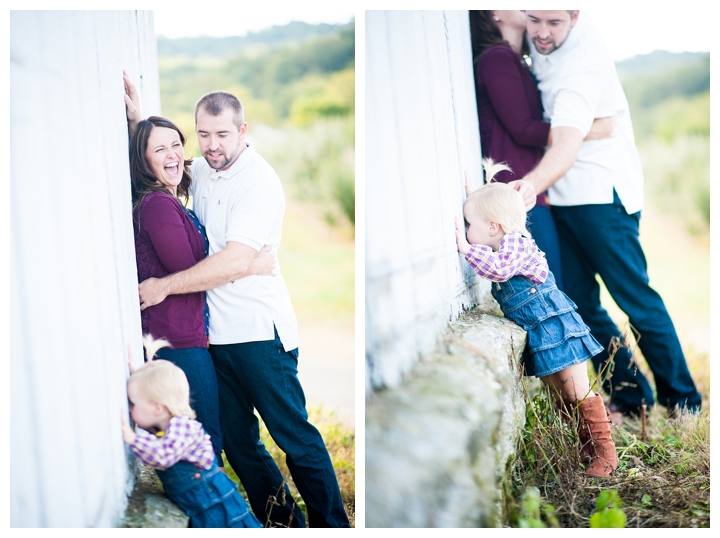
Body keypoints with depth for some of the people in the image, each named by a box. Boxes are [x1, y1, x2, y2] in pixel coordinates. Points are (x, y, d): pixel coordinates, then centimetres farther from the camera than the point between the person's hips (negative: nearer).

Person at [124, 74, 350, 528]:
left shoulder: (259, 181, -15)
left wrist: (165, 286, -17)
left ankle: (333, 527, 13)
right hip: (216, 333, 8)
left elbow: (235, 262, -25)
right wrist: (137, 119, 13)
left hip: (259, 332, -8)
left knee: (295, 436, -1)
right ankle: (285, 523, 25)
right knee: (238, 443, 12)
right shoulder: (202, 171, 10)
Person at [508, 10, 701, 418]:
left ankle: (684, 401, 13)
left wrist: (534, 182, -57)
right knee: (581, 304, 5)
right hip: (563, 197, 8)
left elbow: (568, 140, -39)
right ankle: (631, 397, 14)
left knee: (636, 299, -2)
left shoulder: (581, 65, -24)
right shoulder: (544, 39, 0)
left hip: (601, 191, -8)